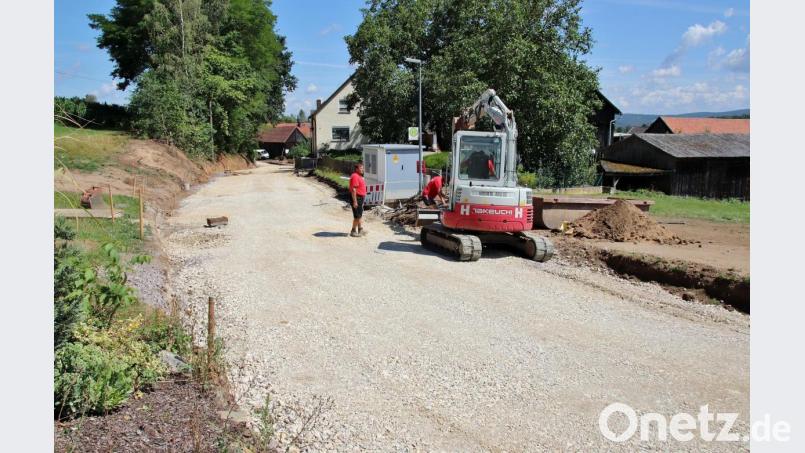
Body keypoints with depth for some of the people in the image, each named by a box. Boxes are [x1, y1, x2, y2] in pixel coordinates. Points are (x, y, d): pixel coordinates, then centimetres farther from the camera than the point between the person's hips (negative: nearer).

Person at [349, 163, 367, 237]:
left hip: (360, 198, 10)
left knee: (360, 215, 17)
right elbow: (353, 190, -24)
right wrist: (355, 201, -26)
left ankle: (360, 229, 26)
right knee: (357, 216, -4)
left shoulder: (359, 176, 15)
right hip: (357, 198, -10)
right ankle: (353, 231, 4)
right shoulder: (355, 176, -18)